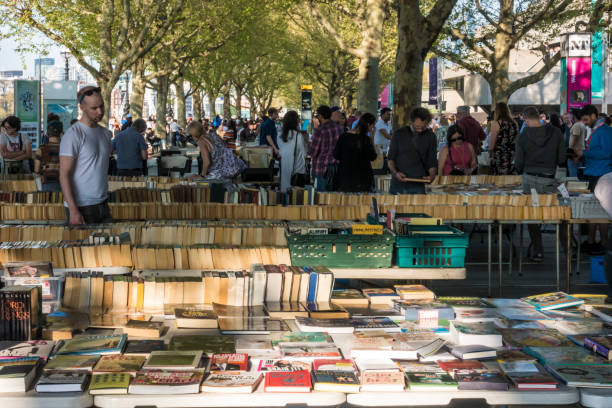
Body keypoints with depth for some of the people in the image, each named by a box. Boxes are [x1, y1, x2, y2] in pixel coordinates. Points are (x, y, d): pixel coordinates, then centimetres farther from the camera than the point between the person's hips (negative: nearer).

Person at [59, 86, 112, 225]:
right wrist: (73, 211, -21)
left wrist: (105, 200, 15)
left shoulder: (105, 133, 12)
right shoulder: (73, 135, -11)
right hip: (81, 208, -7)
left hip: (103, 205, 7)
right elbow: (64, 175, -15)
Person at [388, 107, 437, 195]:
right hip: (397, 184, 1)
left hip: (417, 186, -1)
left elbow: (432, 163, 6)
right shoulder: (399, 134, 5)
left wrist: (431, 176, -14)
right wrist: (395, 172, -12)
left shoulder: (430, 137, 5)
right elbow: (391, 158, 7)